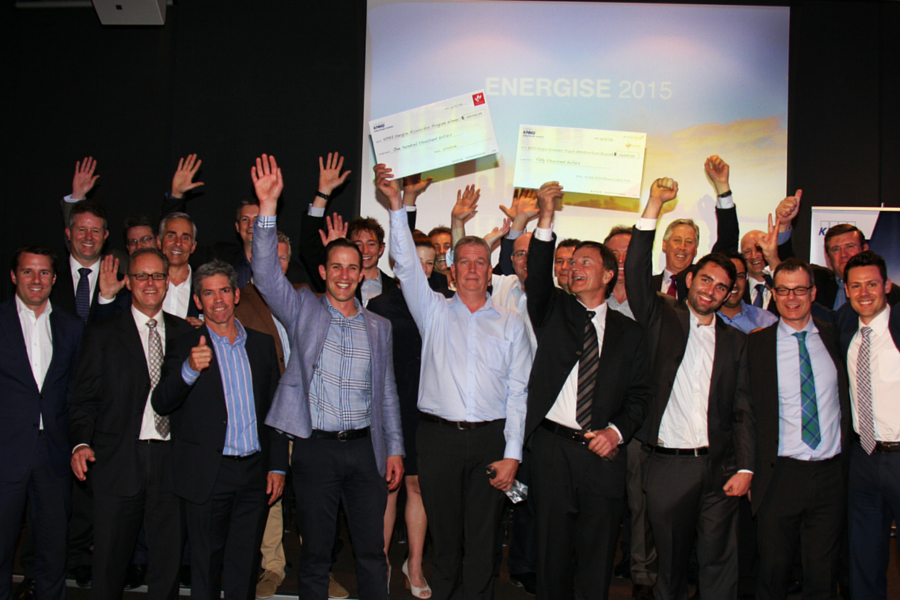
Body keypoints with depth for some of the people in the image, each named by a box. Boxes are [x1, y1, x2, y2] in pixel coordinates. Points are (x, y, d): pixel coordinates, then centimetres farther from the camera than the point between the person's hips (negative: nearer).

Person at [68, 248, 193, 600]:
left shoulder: (185, 333, 11)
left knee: (168, 561, 8)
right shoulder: (103, 334, 6)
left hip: (172, 461, 2)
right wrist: (81, 443, -12)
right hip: (119, 462, -1)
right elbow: (84, 398, 1)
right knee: (109, 561, 6)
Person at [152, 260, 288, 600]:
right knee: (207, 564, 7)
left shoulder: (262, 345, 10)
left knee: (245, 566, 10)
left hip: (254, 473, 3)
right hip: (209, 477, -2)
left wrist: (278, 466, 7)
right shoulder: (186, 348, 1)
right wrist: (189, 370, -30)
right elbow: (161, 405, -12)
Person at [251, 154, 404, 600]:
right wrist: (267, 208, -19)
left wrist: (394, 448, 7)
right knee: (315, 552, 7)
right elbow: (266, 274, -10)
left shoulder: (378, 327, 12)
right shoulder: (303, 311, 5)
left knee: (372, 551, 7)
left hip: (365, 447, 2)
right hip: (316, 447, -2)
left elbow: (387, 391, 13)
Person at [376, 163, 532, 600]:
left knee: (482, 540, 3)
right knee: (445, 537, 7)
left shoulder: (510, 324, 8)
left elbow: (517, 392, 4)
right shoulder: (435, 311, 9)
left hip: (489, 439, 0)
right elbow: (406, 264, -2)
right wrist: (396, 205, -11)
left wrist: (512, 453, -3)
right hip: (439, 437, 0)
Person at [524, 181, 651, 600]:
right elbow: (538, 277, -10)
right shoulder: (554, 311, 9)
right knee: (553, 549, 8)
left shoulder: (628, 332, 11)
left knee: (598, 553, 7)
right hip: (553, 447, 0)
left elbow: (640, 393, 8)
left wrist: (617, 430, -8)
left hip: (604, 454, 1)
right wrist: (545, 222, -22)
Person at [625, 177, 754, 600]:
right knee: (670, 561, 9)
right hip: (667, 465, -1)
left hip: (719, 468, 2)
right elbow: (636, 272, -10)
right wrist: (654, 205, -16)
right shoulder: (662, 319, 5)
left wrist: (745, 469, -2)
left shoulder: (735, 341, 11)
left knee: (719, 564, 3)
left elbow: (743, 411, 9)